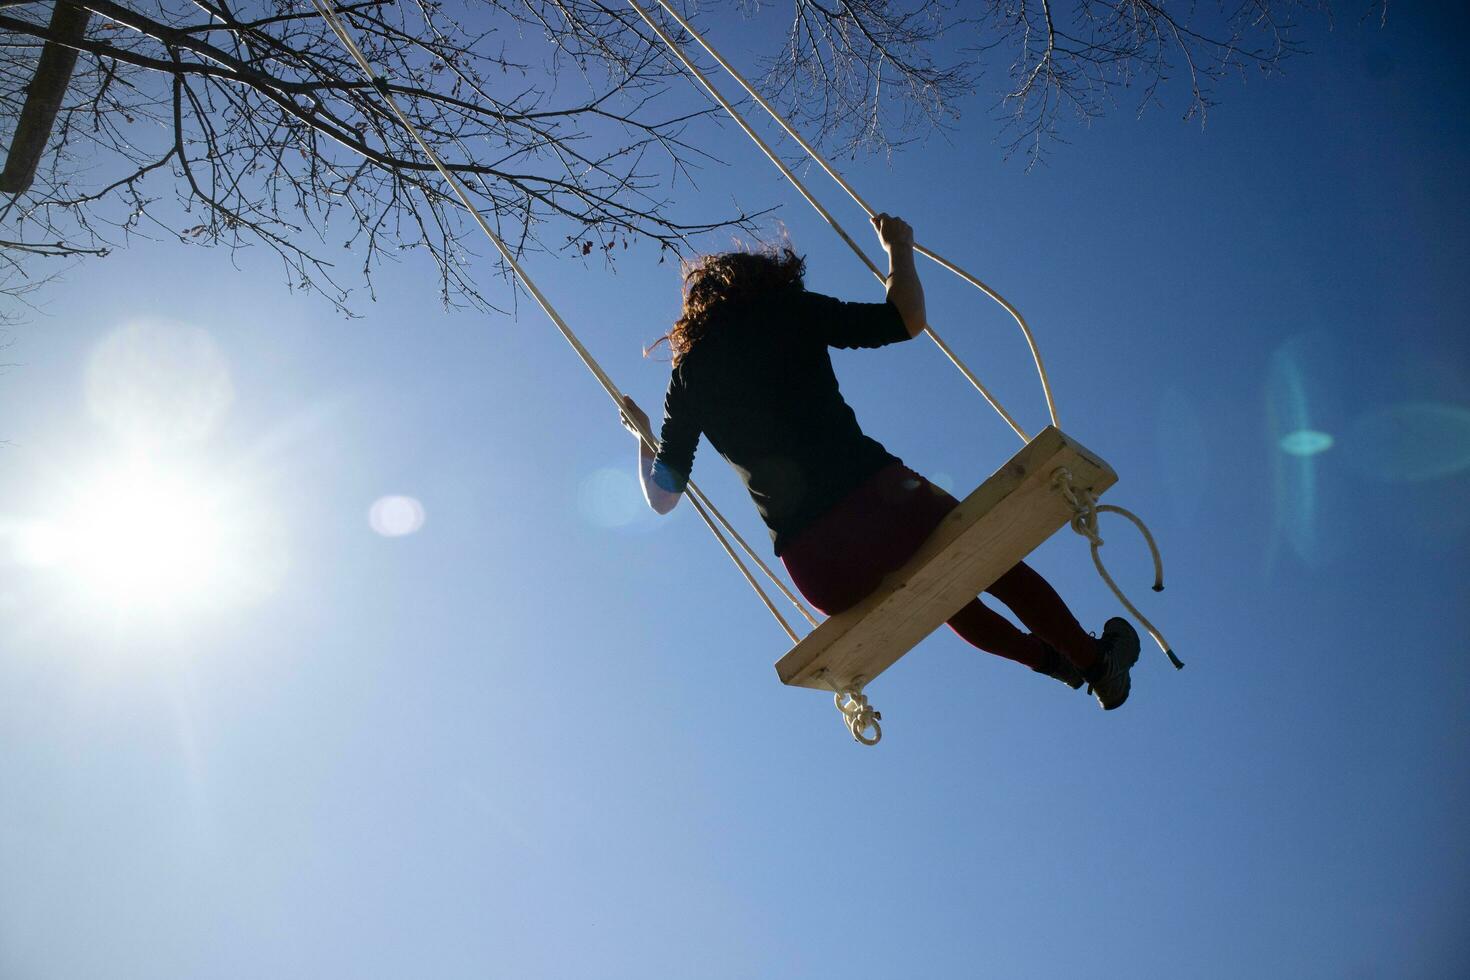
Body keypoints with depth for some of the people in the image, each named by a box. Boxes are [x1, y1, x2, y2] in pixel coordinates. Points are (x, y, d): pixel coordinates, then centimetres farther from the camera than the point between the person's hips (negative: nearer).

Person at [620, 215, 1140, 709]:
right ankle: (1096, 660, 42)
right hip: (879, 498, -3)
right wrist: (899, 250, 24)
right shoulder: (791, 311, 5)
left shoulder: (687, 375, 12)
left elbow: (662, 497, 14)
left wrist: (642, 435, 33)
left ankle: (1053, 659, 50)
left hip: (818, 569, 4)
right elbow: (907, 320, 7)